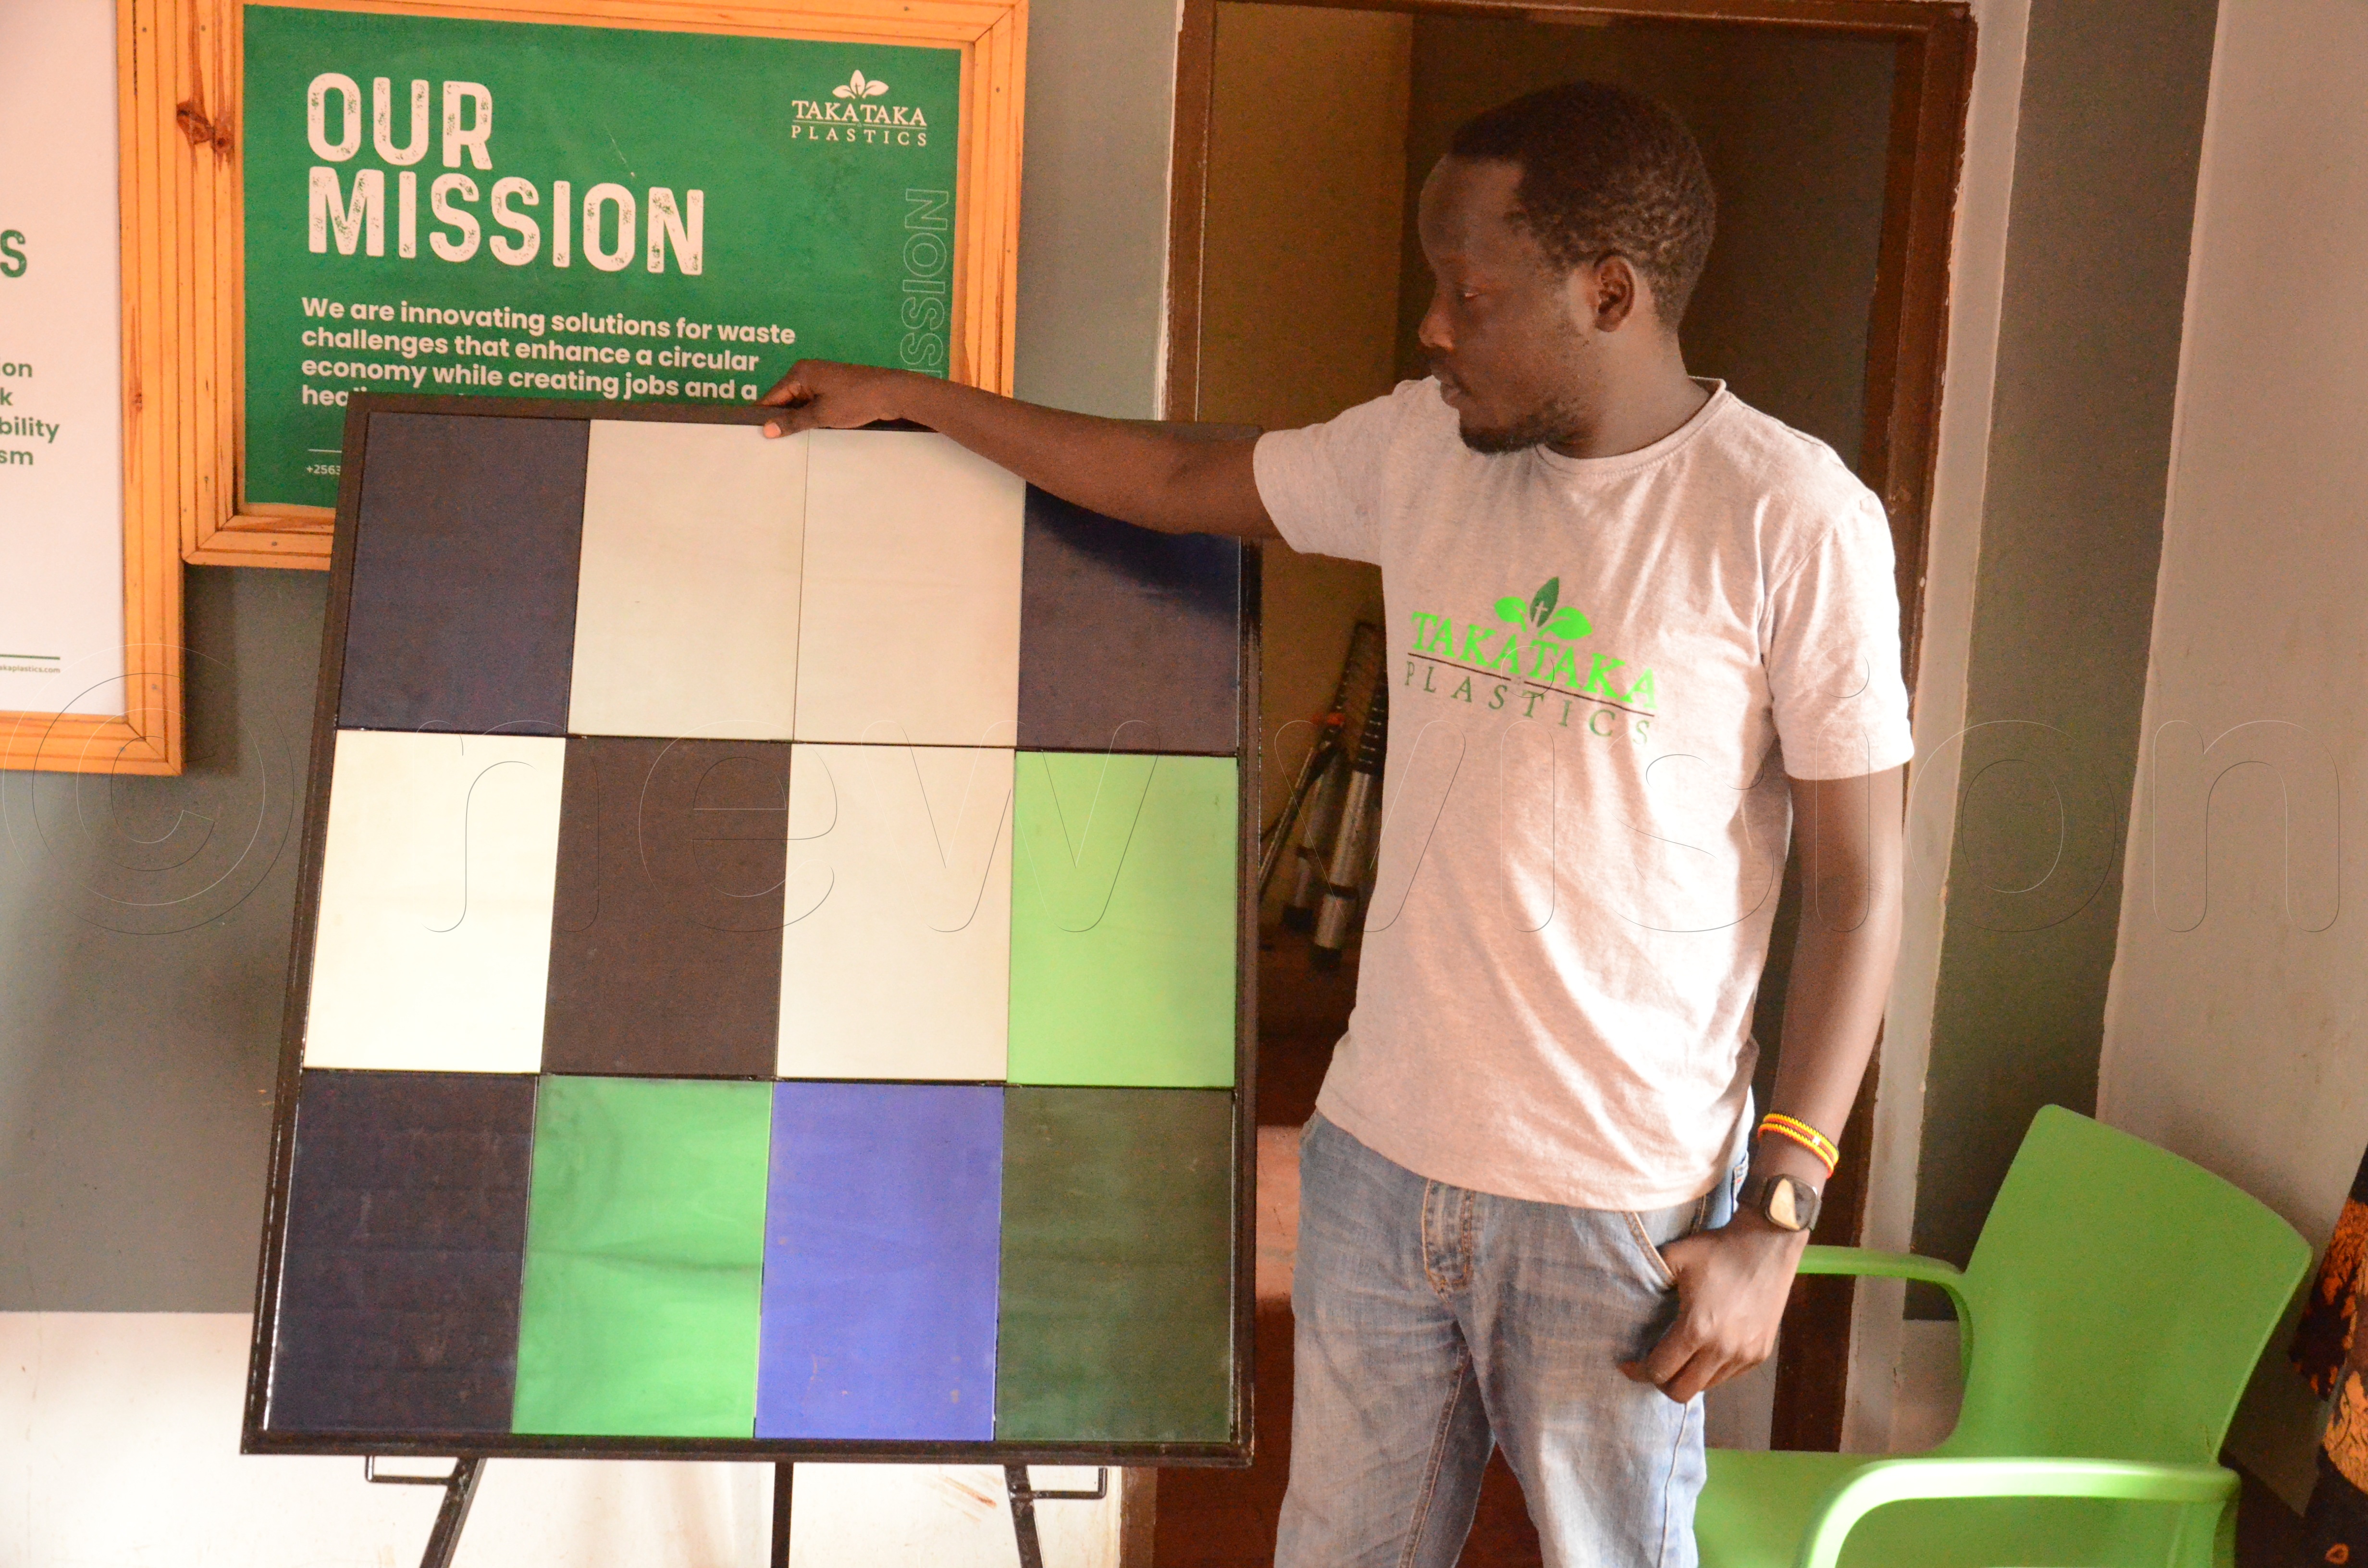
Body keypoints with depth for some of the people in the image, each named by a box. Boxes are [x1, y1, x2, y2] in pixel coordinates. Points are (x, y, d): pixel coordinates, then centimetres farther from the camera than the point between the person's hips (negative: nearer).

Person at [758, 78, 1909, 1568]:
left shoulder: (1792, 518, -12)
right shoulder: (1422, 446, 3)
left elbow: (1859, 882, -9)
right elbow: (1176, 481, 18)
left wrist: (1777, 1219, -12)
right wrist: (906, 396, 21)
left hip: (1622, 1211, -4)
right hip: (1380, 1160, 5)